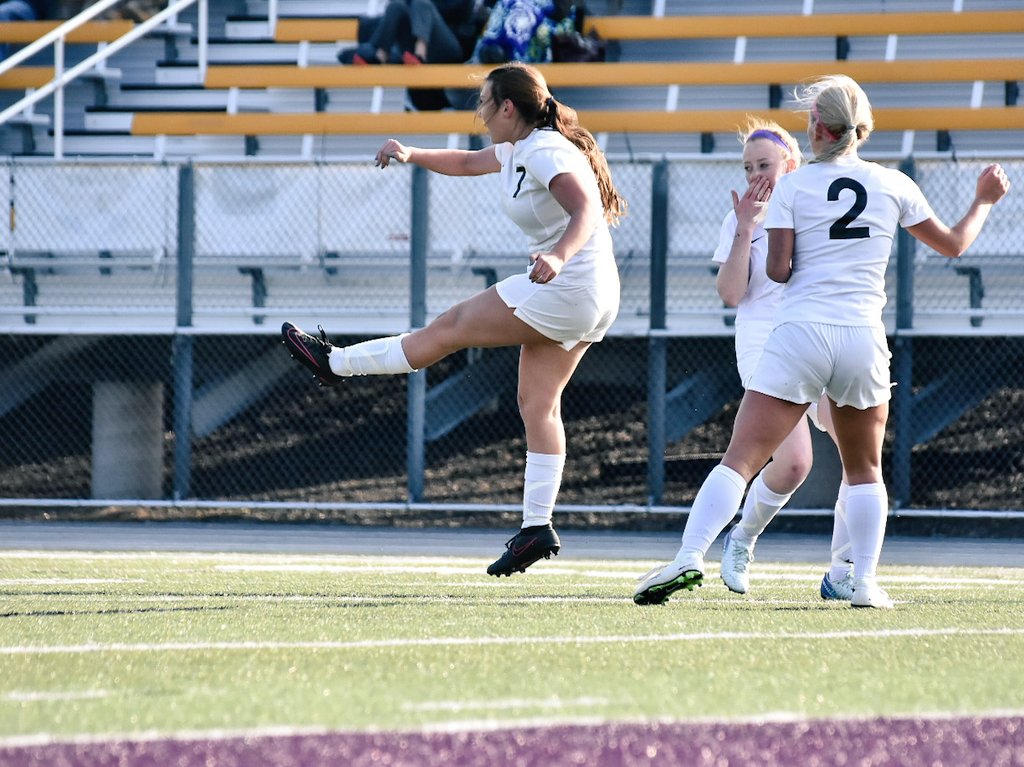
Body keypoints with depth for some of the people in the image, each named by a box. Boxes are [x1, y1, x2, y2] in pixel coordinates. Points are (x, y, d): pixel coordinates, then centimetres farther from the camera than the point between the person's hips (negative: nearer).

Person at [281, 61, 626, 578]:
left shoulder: (548, 153, -18)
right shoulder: (519, 149, 13)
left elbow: (587, 210, -34)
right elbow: (468, 163, 32)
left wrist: (558, 256, -51)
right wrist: (412, 156, 20)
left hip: (565, 289, -10)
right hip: (586, 302, 10)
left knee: (447, 330, 0)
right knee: (537, 406, 6)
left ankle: (334, 363, 10)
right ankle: (537, 526, 3)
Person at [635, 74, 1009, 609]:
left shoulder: (792, 187, 2)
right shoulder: (894, 186, 8)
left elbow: (778, 271, -2)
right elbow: (953, 244, 21)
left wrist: (756, 222, 17)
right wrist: (984, 202, 39)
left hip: (799, 334, -2)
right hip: (863, 340, 2)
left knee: (741, 458, -7)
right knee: (865, 470, 18)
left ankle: (689, 557, -24)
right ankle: (865, 582, 5)